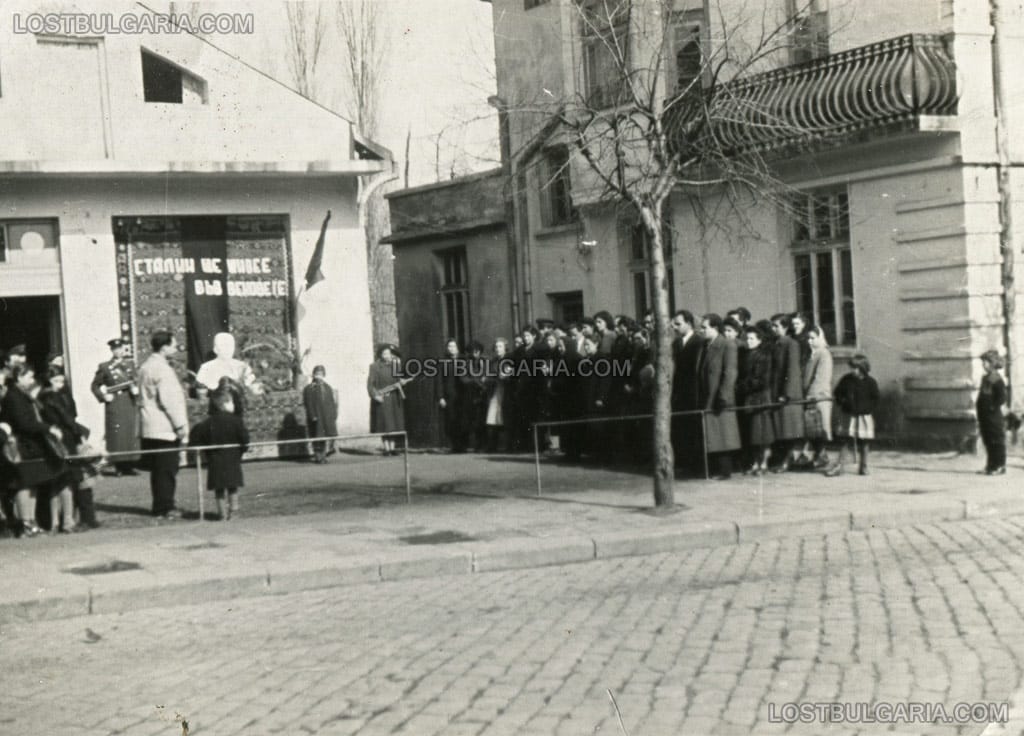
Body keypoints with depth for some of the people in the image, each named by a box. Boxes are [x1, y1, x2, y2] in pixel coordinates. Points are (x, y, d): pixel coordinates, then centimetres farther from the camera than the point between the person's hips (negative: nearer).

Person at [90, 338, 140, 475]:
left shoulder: (130, 365, 14)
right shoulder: (104, 367, 4)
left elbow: (136, 381, 18)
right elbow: (95, 386, 10)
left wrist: (136, 389, -3)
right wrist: (103, 396, -4)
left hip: (130, 404, 3)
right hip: (114, 406, -3)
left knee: (131, 434, 0)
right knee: (116, 435, -7)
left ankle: (129, 466, 5)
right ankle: (119, 466, -2)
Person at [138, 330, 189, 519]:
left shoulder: (146, 367, 16)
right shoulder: (162, 369, -15)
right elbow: (169, 400, -19)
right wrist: (180, 425, -15)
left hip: (151, 430, 9)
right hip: (166, 429, -9)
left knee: (158, 469, 12)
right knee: (167, 469, -6)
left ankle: (159, 507, 15)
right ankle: (166, 508, -4)